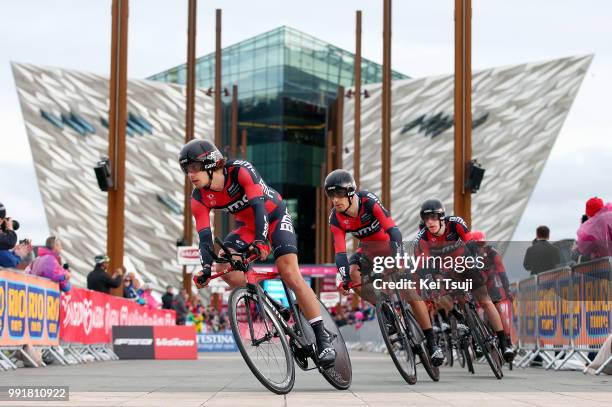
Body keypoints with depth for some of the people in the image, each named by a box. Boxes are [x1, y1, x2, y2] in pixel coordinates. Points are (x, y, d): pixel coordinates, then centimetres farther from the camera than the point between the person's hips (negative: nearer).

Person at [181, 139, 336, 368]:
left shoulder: (240, 170, -29)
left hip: (274, 216, -5)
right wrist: (206, 268, -34)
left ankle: (323, 339, -20)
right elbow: (205, 237, -18)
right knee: (223, 269, -18)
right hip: (248, 225, 6)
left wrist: (260, 241, -52)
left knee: (290, 275, -22)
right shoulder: (199, 198, -15)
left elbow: (258, 205, -37)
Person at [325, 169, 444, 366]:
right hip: (368, 248, 4)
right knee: (353, 273, -27)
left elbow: (393, 231, -34)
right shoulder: (336, 218, -18)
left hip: (389, 244, -4)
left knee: (408, 290, -18)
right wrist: (345, 278, -36)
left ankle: (432, 343, -11)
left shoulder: (369, 201, -30)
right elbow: (340, 252, -21)